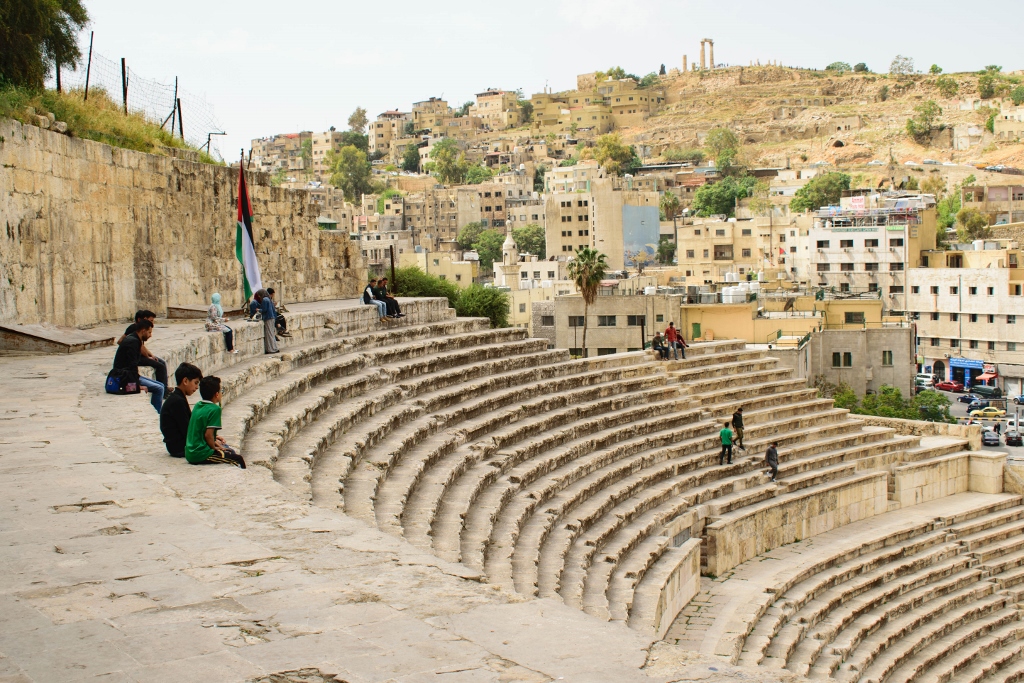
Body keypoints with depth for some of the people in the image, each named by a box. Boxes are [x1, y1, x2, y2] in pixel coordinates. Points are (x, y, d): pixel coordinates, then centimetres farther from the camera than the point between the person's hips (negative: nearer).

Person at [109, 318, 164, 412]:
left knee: (161, 386, 10)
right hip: (124, 377, -11)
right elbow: (132, 366, -23)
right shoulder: (133, 342, -19)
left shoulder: (133, 339, 12)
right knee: (159, 388, -16)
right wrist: (138, 385, -21)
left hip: (128, 374, 11)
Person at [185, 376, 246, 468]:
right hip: (201, 455, -9)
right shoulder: (214, 409, -15)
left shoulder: (197, 406, 9)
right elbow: (208, 434, -20)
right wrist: (214, 447, -4)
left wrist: (214, 439, 17)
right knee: (238, 460, -3)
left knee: (230, 450, 24)